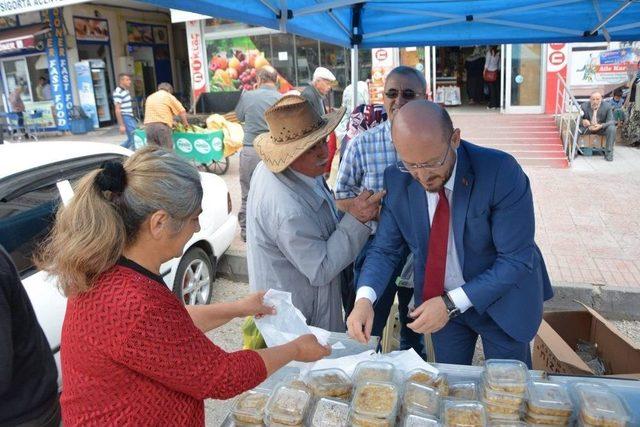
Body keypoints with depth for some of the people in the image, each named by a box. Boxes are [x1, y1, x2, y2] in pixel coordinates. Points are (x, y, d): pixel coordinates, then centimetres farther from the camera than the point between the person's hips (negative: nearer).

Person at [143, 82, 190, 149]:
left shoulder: (149, 97, 24)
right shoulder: (169, 96, 8)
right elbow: (182, 111, 3)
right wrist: (185, 123, 19)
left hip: (148, 125, 5)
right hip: (162, 125, -5)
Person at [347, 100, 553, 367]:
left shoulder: (501, 172, -28)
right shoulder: (398, 180, -15)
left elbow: (516, 259, -25)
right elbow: (386, 249, -8)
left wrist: (453, 303, -30)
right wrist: (365, 297, -27)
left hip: (502, 302, -2)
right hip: (438, 302, 3)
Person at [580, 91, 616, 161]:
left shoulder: (607, 107, -14)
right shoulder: (584, 106, -12)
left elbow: (611, 121, -17)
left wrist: (601, 126, -38)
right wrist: (582, 121, -35)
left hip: (601, 128, 0)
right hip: (587, 128, 0)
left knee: (612, 128, -30)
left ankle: (608, 153, -18)